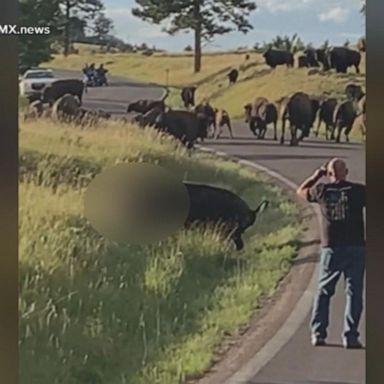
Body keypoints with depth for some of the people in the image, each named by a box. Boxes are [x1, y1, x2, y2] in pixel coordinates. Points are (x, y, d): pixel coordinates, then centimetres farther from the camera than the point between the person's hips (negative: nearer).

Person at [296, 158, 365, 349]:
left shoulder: (322, 191, 0)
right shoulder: (358, 190, -5)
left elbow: (301, 191, 18)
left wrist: (317, 175, 22)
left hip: (331, 249, 2)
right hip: (355, 247, -2)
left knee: (324, 291, 13)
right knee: (354, 292, 3)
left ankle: (318, 333, 10)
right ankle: (350, 336, -2)